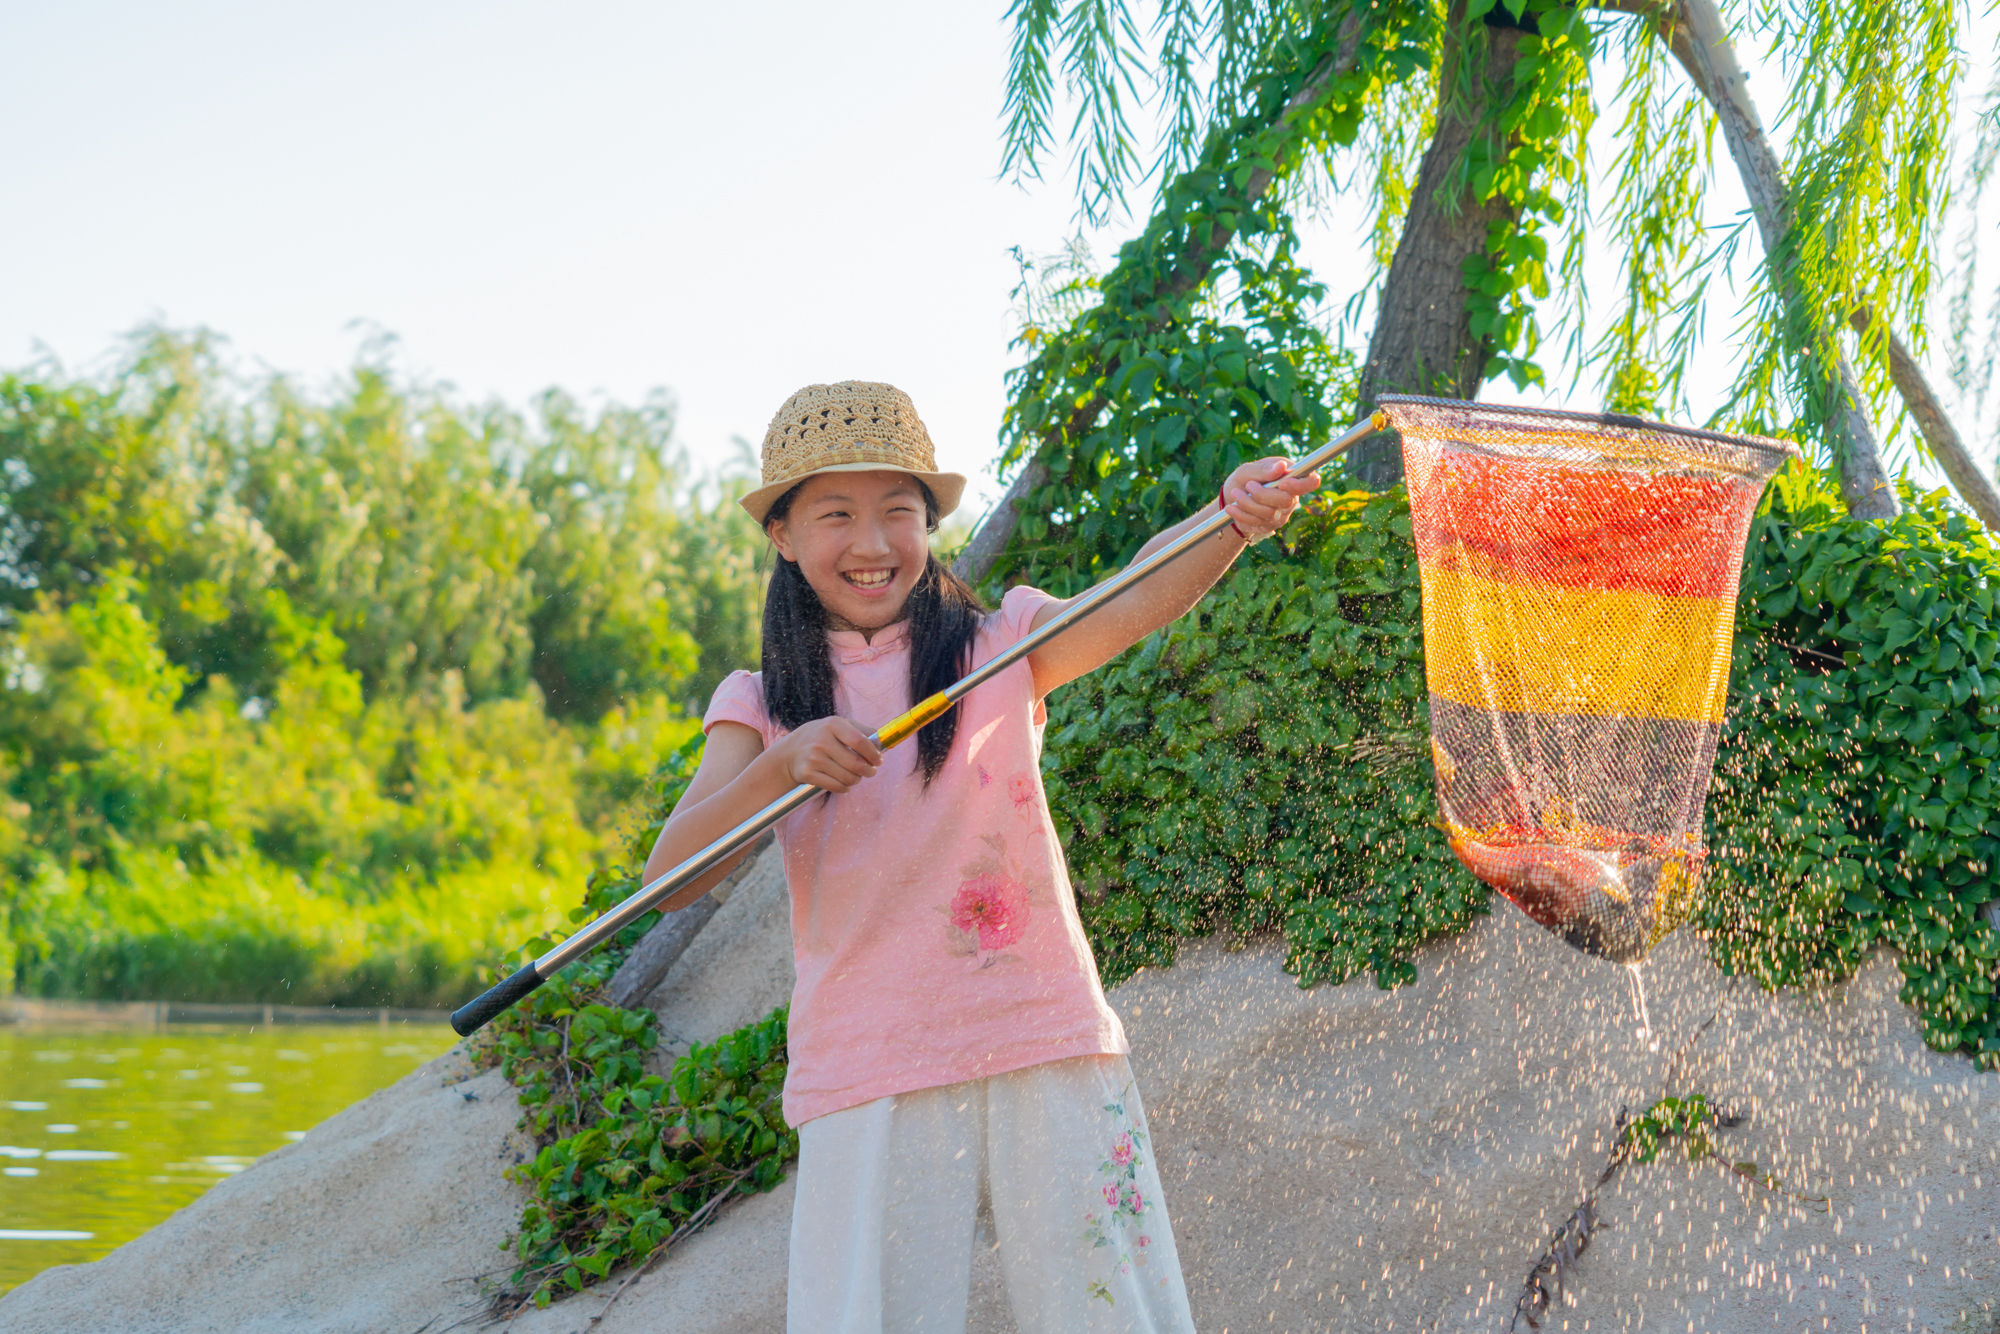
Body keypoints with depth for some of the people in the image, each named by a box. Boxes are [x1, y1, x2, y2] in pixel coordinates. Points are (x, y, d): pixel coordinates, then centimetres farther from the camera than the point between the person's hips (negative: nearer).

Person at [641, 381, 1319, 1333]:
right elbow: (669, 878, -6)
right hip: (869, 1083, 0)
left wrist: (1232, 521, -31)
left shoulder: (1002, 648, 8)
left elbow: (1137, 603, -11)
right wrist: (784, 765, -22)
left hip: (1046, 1048, 0)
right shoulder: (763, 708, 7)